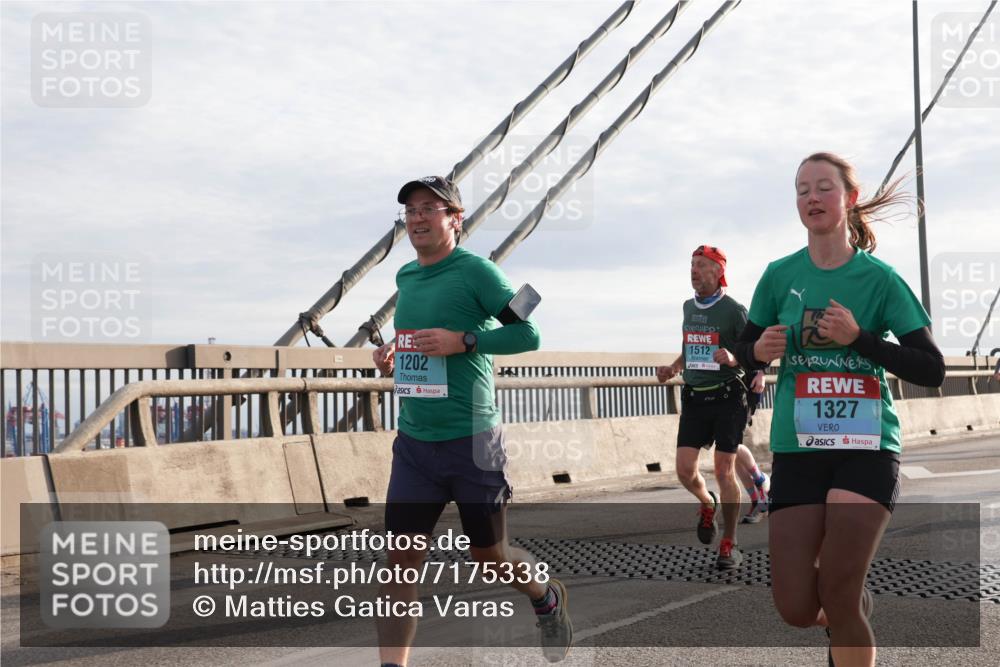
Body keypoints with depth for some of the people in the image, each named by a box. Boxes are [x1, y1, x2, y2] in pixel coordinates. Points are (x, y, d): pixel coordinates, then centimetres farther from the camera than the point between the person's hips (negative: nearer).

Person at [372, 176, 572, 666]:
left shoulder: (475, 271, -10)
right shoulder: (405, 277, 10)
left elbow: (528, 333, -13)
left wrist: (463, 341, -23)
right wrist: (394, 350, 7)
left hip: (470, 442, -5)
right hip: (413, 442, 5)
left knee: (489, 555, 10)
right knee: (402, 557, -3)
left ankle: (548, 598, 41)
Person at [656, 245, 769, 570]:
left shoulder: (733, 310, -8)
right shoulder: (688, 307, 12)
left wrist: (733, 359, -27)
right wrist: (672, 368, 11)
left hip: (727, 397, -5)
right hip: (694, 398, 5)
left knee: (724, 471, -5)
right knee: (685, 470, -3)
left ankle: (729, 545, 8)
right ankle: (708, 504, 31)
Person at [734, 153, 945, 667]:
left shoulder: (879, 278, -3)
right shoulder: (779, 275, 3)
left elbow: (933, 370, -5)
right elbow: (745, 351, 14)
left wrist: (859, 338, -18)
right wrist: (760, 350, -10)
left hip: (867, 447, -2)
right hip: (797, 449, 2)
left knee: (838, 597, -10)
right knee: (796, 608, -1)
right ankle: (856, 605, 33)